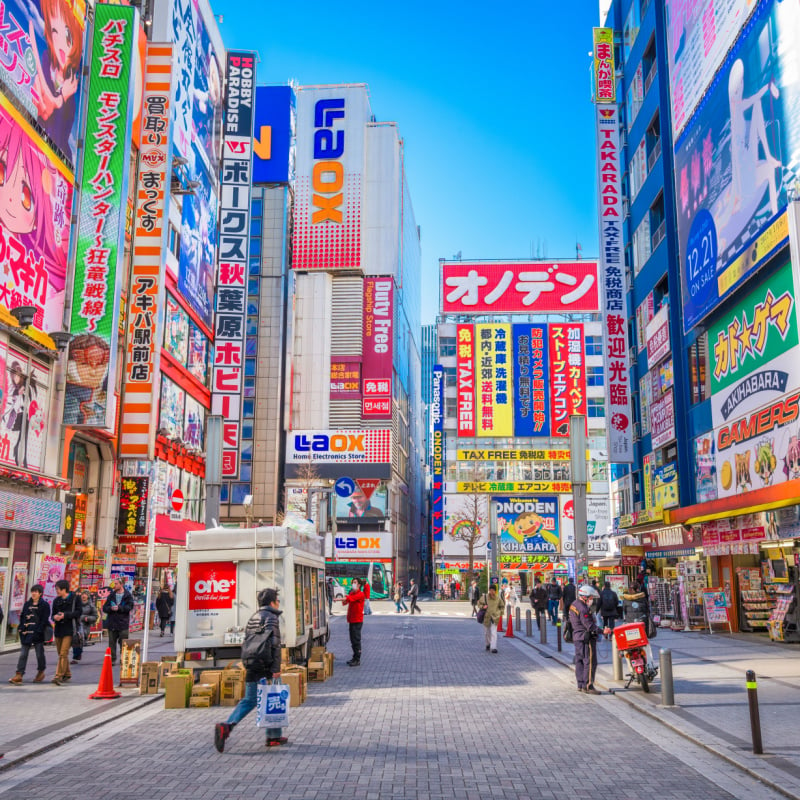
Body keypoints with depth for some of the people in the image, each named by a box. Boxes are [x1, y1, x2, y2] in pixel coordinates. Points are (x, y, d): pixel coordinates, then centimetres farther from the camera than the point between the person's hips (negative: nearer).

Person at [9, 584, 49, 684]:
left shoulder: (44, 605, -3)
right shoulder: (27, 604, 12)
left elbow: (44, 620, -8)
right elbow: (22, 616, 13)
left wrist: (38, 631, -15)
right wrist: (22, 628, 1)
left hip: (38, 634, -4)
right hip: (26, 633, 4)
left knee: (39, 654, 6)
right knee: (23, 654, -1)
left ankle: (41, 672, 23)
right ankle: (19, 675, -2)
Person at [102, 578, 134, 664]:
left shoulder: (128, 595, 0)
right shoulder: (111, 595, 11)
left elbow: (130, 607, -10)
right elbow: (104, 608, 7)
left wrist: (119, 608, -19)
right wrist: (111, 608, -13)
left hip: (123, 623, -4)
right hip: (112, 622, 4)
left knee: (123, 643, -1)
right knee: (112, 642, 7)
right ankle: (112, 659, 15)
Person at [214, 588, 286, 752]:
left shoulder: (252, 618, 17)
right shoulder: (271, 617, -9)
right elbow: (274, 643, -18)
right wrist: (276, 668, -19)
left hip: (252, 668, 7)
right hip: (266, 667, -7)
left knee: (248, 701, 9)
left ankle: (226, 726, -10)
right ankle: (274, 736, 12)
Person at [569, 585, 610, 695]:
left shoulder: (574, 605, 12)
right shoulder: (583, 609, -20)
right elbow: (589, 626, -23)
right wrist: (602, 631, -24)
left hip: (577, 637, 11)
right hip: (586, 637, -11)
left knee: (579, 661, 14)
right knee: (590, 662, -7)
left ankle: (580, 684, 20)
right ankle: (588, 686, -7)